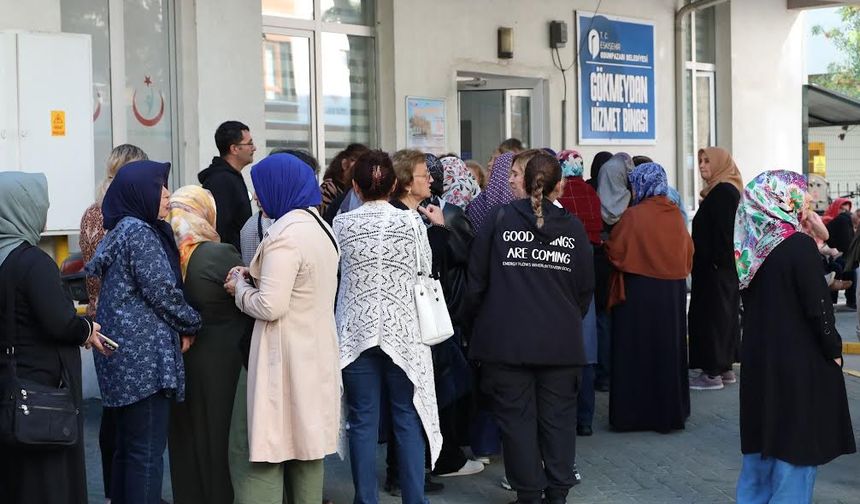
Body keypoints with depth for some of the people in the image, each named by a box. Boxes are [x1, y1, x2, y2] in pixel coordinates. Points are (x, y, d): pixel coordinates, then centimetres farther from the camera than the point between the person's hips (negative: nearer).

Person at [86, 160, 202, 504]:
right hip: (145, 354, -10)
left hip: (125, 357, 10)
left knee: (128, 446, 15)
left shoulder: (122, 230, 17)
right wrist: (190, 324, 0)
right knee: (148, 451, -6)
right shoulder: (140, 232, -12)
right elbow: (162, 290, -17)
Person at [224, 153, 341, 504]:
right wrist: (255, 278, 9)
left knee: (266, 445, -4)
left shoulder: (285, 234, -17)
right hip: (317, 353, 9)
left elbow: (270, 307, -22)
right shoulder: (320, 227, 12)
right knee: (307, 440, 14)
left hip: (286, 357, -9)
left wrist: (240, 287, -4)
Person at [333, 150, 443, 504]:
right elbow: (426, 270, 5)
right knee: (408, 420, 6)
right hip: (403, 331, 0)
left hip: (357, 333, 0)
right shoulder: (412, 222, -5)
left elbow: (339, 270, 8)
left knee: (363, 422, 6)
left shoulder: (342, 225, -4)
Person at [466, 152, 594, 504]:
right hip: (561, 341, 2)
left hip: (507, 339, -1)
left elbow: (476, 278, -1)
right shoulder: (573, 227, 2)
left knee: (516, 416, 7)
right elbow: (586, 288, 7)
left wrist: (484, 317, 15)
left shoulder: (499, 219, -3)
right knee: (558, 418, 11)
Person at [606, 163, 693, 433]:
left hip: (638, 292, -5)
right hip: (673, 292, 5)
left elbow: (615, 253, -9)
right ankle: (669, 410, 22)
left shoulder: (632, 216, -14)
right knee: (668, 350, 15)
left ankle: (633, 413, 8)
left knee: (636, 352, 4)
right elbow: (688, 252, 8)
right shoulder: (676, 215, 0)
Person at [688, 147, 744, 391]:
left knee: (711, 316, -7)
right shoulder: (722, 190, 16)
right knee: (725, 314, 13)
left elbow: (722, 231, -22)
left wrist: (717, 261, -24)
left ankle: (713, 373, -5)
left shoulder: (723, 192, -15)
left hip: (716, 267, -10)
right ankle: (725, 368, 19)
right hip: (723, 265, 10)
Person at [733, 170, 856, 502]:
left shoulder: (753, 247, 2)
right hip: (800, 360, -7)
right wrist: (834, 350, -5)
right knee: (796, 441, 2)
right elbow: (817, 306, -17)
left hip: (759, 359, 7)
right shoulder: (798, 245, -18)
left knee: (763, 436, 16)